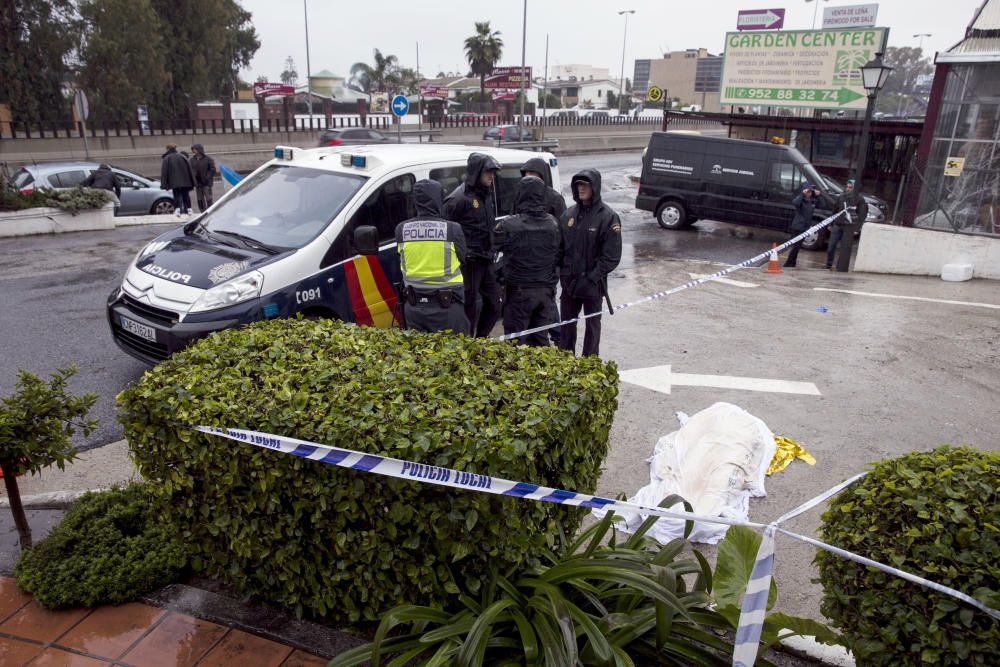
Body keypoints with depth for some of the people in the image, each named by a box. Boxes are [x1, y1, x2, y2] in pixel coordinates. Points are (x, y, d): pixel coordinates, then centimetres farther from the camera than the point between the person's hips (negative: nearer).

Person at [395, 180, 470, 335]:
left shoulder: (401, 229, -2)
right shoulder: (453, 229, -12)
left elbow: (402, 263, 8)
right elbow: (461, 260, 1)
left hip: (414, 305, 4)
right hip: (447, 305, -3)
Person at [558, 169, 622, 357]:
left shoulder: (608, 216, -11)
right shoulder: (570, 213, 5)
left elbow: (612, 256, -13)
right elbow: (561, 246, 10)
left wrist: (592, 277, -15)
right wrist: (563, 273, 0)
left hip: (592, 285, -5)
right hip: (569, 281, 5)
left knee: (592, 324, 10)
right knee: (566, 321, 14)